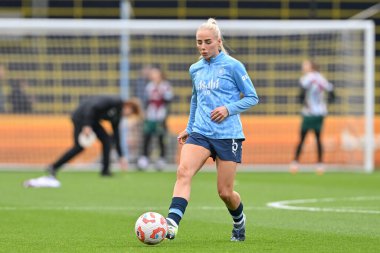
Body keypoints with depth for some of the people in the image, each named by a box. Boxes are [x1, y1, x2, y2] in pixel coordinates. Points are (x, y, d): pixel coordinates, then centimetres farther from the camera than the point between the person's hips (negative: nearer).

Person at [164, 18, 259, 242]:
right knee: (184, 171, -24)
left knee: (225, 192, 1)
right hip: (200, 132, 4)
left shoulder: (233, 66, -4)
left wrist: (228, 108, -14)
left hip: (227, 135, -4)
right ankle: (172, 224, -36)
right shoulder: (195, 69, 11)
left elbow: (252, 97, 0)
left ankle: (239, 221, 35)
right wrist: (189, 128, 25)